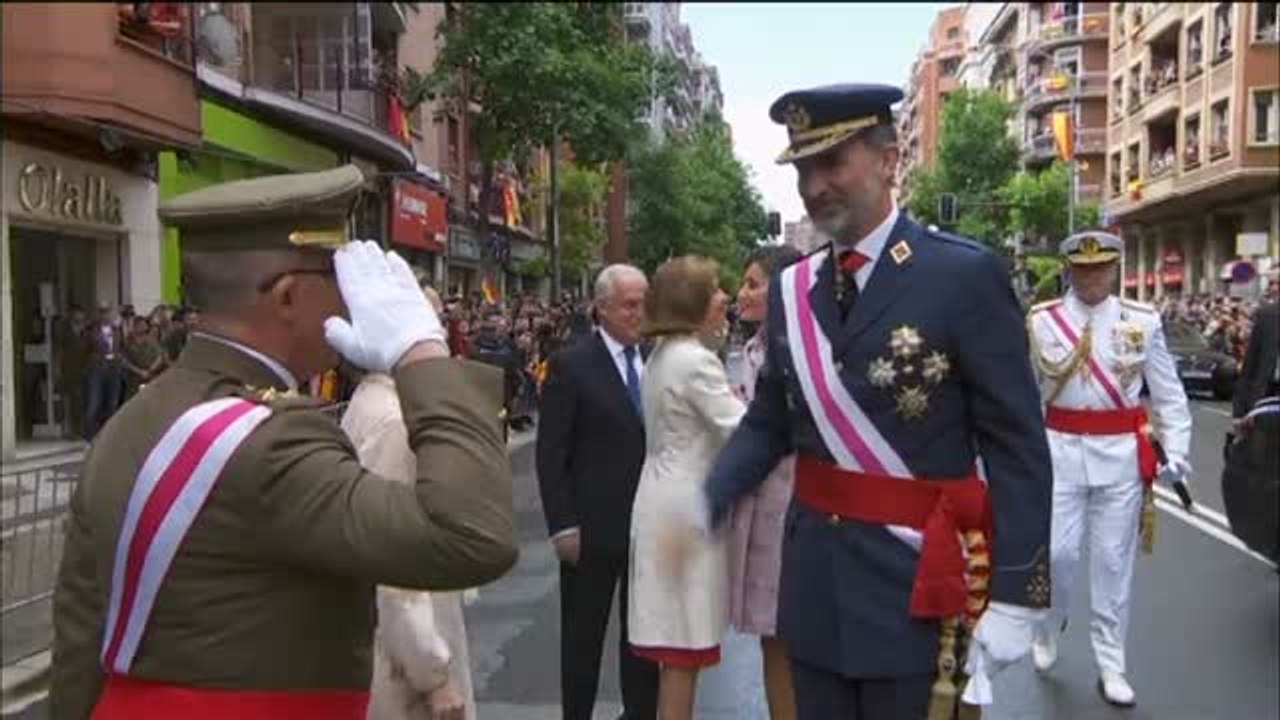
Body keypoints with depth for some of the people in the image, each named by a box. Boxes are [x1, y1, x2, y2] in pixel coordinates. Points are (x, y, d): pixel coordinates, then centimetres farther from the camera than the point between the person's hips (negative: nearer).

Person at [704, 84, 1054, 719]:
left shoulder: (966, 275, -11)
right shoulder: (790, 289, 4)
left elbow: (1017, 446, -11)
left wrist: (1014, 595, -13)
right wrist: (704, 507, -5)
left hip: (917, 583, -5)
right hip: (813, 582, 5)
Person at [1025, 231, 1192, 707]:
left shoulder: (1143, 322, 1)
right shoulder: (1042, 321, -1)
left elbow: (1169, 393, 3)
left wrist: (1176, 451, -6)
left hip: (1122, 453, 1)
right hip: (1060, 450, 0)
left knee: (1113, 561, 7)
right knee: (1057, 552, 0)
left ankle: (1110, 666, 20)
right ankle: (1047, 633, 28)